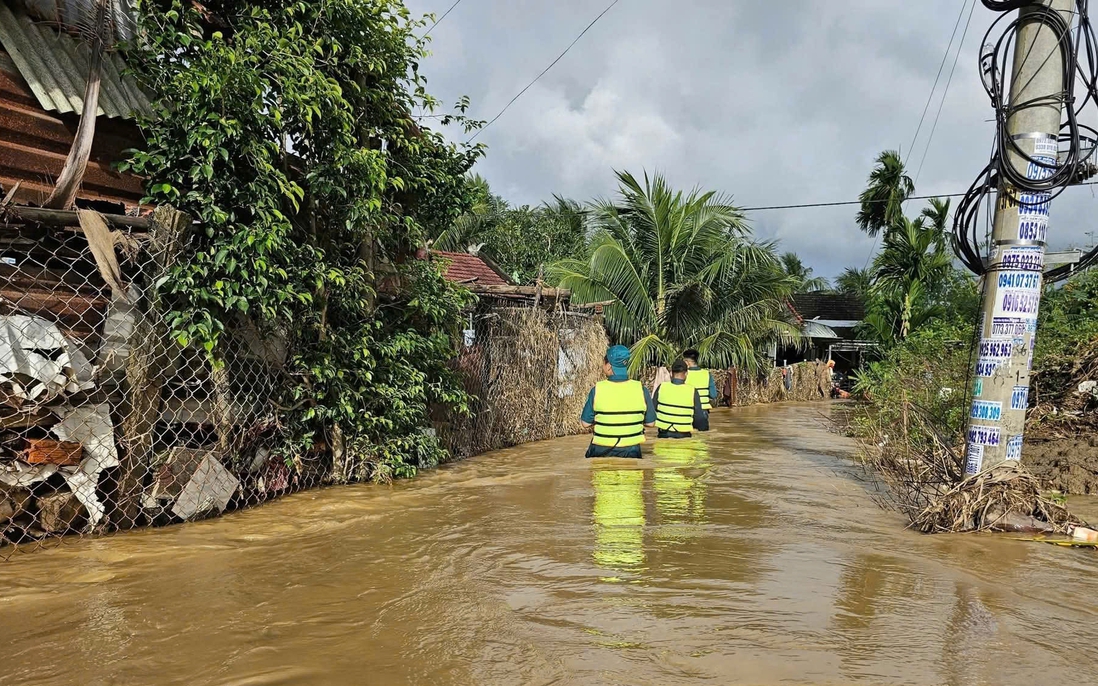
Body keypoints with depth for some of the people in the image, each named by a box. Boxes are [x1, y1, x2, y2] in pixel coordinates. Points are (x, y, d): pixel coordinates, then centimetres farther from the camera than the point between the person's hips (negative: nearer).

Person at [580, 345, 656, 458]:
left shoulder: (597, 390, -14)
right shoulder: (641, 390, -11)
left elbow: (586, 423, -5)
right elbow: (650, 422, -2)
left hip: (601, 452, -1)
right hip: (631, 452, 1)